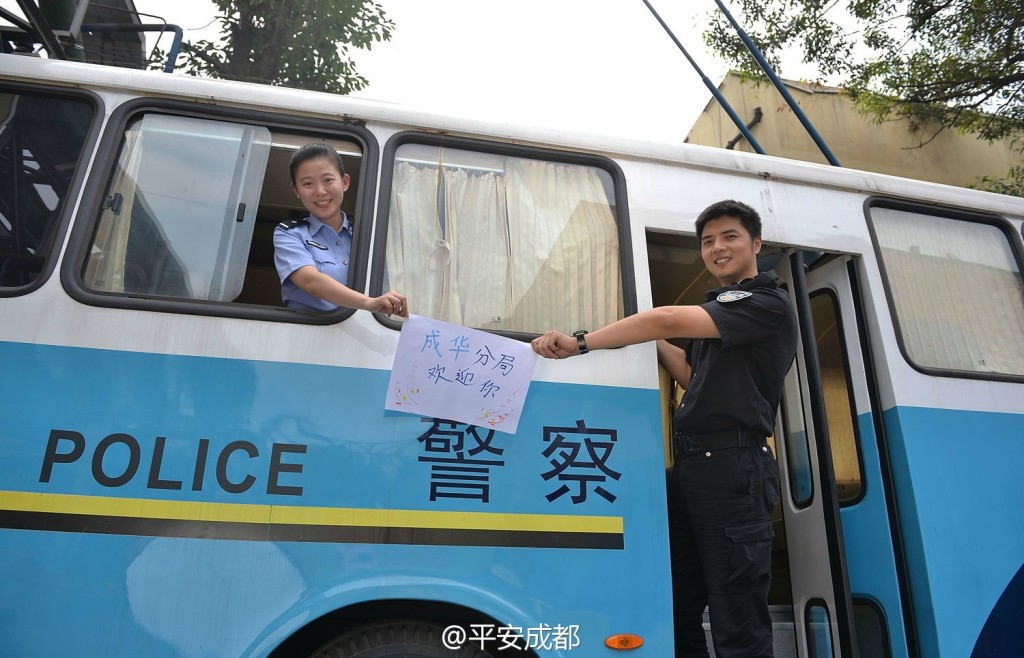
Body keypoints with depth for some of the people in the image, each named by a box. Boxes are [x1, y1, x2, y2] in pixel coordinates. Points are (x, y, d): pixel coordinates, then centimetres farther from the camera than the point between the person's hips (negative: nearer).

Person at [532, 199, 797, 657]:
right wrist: (654, 342, 14)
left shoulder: (768, 304, -7)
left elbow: (668, 319, -20)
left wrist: (581, 342, -19)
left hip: (732, 466, -9)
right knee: (678, 608, 14)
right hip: (690, 465, 9)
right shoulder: (718, 309, 23)